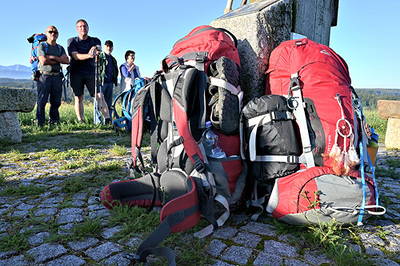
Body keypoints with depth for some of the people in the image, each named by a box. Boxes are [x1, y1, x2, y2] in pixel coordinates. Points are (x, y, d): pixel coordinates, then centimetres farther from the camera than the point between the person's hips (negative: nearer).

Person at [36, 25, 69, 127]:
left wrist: (53, 57, -10)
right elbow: (43, 61, -12)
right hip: (44, 76, -4)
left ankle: (54, 122, 13)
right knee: (42, 101, -5)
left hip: (57, 76, 4)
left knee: (56, 101, 5)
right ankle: (40, 123, -2)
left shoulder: (60, 48, 18)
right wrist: (59, 60, -3)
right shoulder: (41, 46, 4)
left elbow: (67, 60, 0)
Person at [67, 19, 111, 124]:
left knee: (99, 96, -9)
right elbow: (76, 56, -10)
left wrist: (95, 50, -39)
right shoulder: (72, 41, 6)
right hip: (76, 73, 0)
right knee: (78, 98, -1)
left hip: (91, 72, 0)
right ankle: (80, 121, 3)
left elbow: (98, 49, -13)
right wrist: (89, 55, -29)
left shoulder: (95, 40, 10)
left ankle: (108, 119, -12)